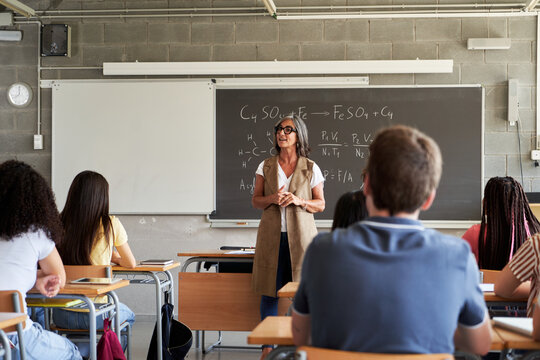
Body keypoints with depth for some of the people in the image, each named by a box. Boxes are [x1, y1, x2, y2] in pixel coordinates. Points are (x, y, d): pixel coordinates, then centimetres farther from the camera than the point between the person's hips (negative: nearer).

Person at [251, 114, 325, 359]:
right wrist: (272, 199, -10)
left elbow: (321, 204, 6)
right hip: (271, 236, 1)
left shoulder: (311, 169, 4)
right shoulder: (266, 167, 9)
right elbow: (255, 201, 11)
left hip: (300, 236, -1)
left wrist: (299, 201, -12)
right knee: (269, 291, 0)